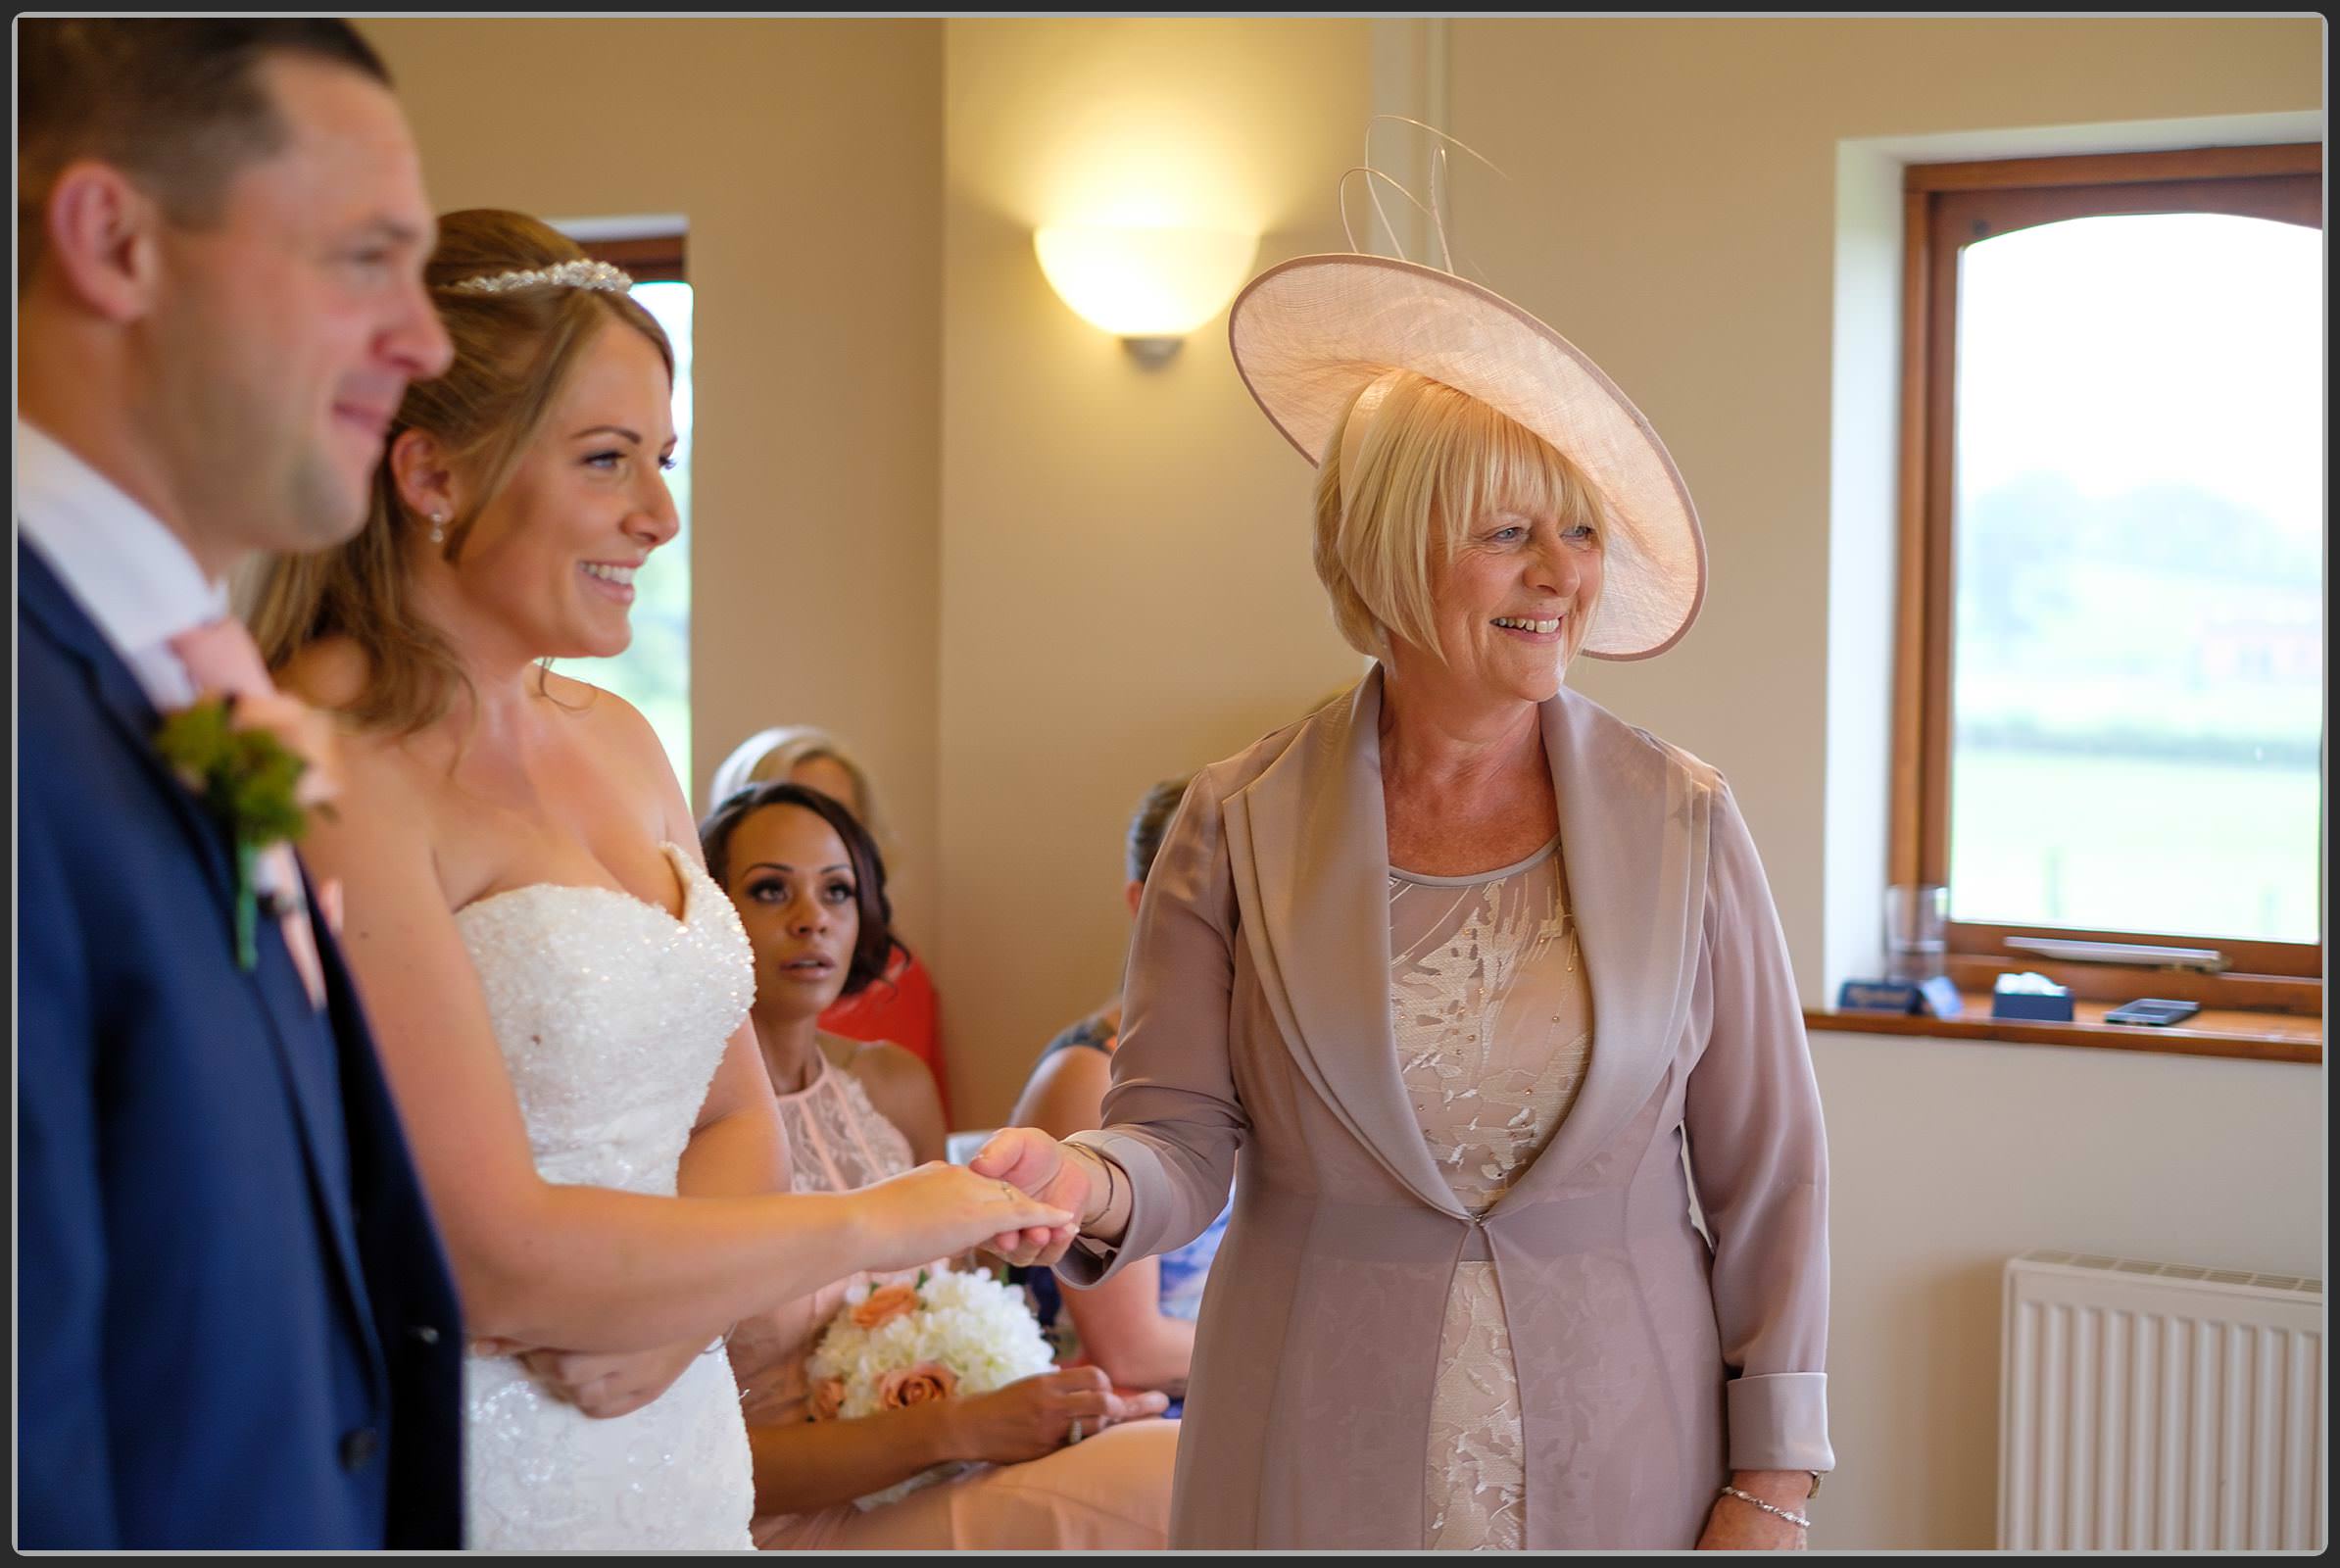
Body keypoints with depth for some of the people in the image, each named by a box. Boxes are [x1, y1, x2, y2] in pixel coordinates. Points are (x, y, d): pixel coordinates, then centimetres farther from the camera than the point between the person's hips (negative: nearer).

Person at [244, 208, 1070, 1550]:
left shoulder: (620, 743, 7)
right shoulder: (326, 776, -17)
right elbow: (491, 1259, -21)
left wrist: (675, 1304, -9)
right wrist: (876, 1225, -11)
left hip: (684, 1465, 7)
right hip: (469, 1488, -7)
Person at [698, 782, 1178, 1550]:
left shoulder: (897, 1087, 8)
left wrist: (1047, 1406, -3)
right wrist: (952, 1428, -21)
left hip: (929, 1488, 7)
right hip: (790, 1527, -6)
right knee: (1165, 1480, -26)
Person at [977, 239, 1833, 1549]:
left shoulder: (1682, 824, -4)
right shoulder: (1241, 828, -5)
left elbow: (1768, 1172, -1)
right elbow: (1187, 1131, -5)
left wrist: (1771, 1490, -3)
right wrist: (1093, 1183, -28)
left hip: (1614, 1470, 1)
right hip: (1318, 1474, 0)